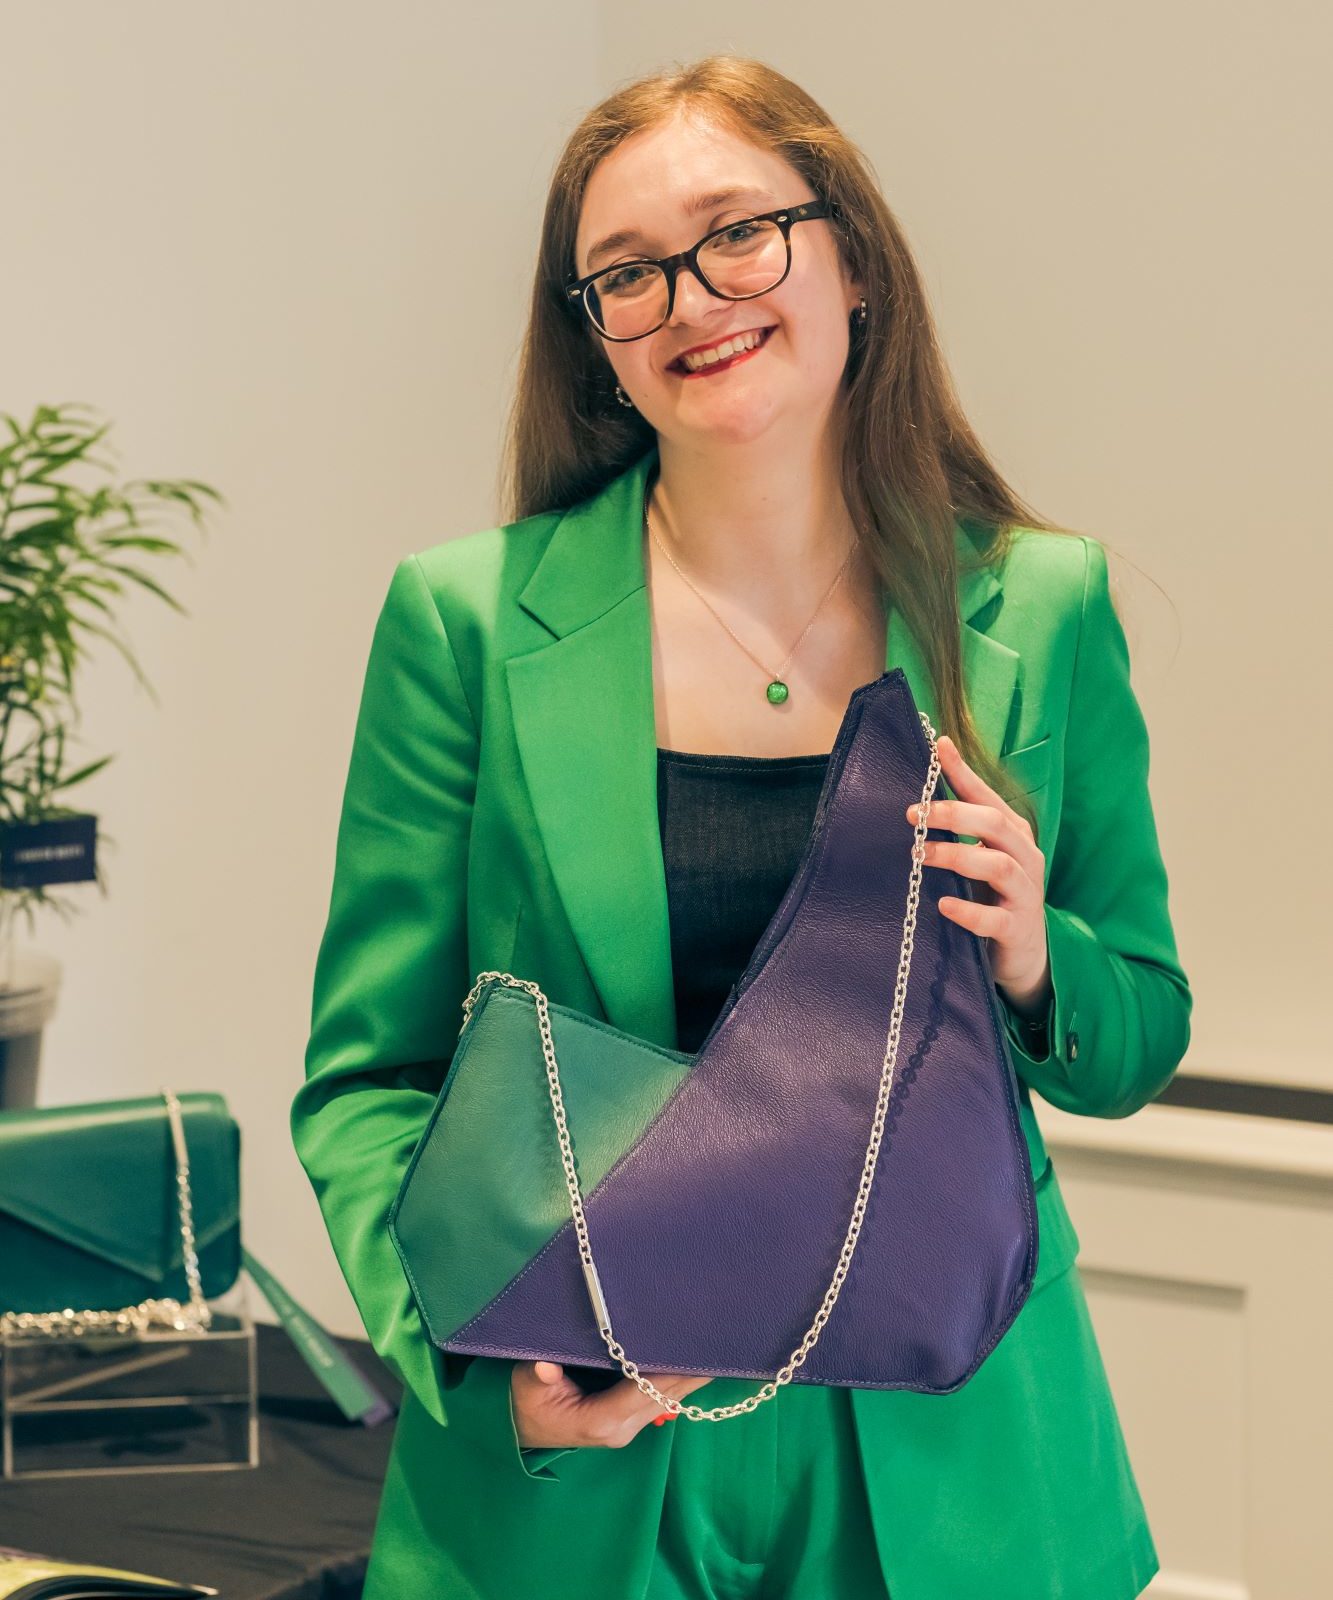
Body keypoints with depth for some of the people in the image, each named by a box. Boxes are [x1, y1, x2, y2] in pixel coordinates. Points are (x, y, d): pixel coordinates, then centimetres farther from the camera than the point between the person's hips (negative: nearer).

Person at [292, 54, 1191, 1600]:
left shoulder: (1042, 612, 0)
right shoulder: (470, 619, -5)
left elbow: (1137, 1048, 8)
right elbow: (365, 1077, -2)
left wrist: (1032, 962, -14)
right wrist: (483, 1342, -18)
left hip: (944, 1469, 2)